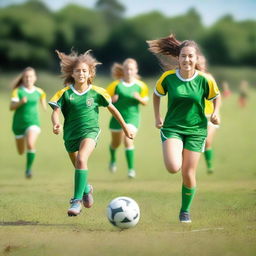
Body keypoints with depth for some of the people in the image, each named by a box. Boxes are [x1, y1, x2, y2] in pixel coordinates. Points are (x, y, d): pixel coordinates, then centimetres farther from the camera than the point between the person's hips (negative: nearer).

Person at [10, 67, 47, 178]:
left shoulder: (39, 92, -1)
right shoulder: (18, 91, -9)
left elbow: (42, 97, 22)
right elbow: (11, 107, -18)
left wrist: (44, 105, 8)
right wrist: (20, 102, -34)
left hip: (33, 122, 0)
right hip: (19, 122, 0)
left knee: (30, 144, -28)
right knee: (21, 152, 13)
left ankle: (28, 169, -14)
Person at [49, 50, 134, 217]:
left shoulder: (96, 92, -2)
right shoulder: (65, 93, -3)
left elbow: (112, 109, 11)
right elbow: (56, 111, -9)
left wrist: (125, 128, 18)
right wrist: (56, 123, -33)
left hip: (90, 131, -3)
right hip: (71, 134, 3)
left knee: (81, 160, -29)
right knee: (78, 166, 17)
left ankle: (77, 200, -29)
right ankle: (86, 189, 51)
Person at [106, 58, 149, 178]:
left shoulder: (140, 86, -2)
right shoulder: (116, 85, -6)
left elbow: (145, 102, 7)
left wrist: (139, 98, -15)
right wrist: (112, 100, -22)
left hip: (132, 117, -1)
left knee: (128, 140, -20)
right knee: (116, 143, 17)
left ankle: (131, 168, -15)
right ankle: (113, 159, 50)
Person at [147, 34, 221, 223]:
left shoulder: (205, 80, -9)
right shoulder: (168, 77, -7)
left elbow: (216, 96, 9)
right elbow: (157, 94, 12)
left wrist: (216, 113, -9)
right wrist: (157, 116, 7)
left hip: (196, 130, 0)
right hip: (172, 127, 0)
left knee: (188, 174, -1)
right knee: (173, 167, -24)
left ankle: (185, 211, 21)